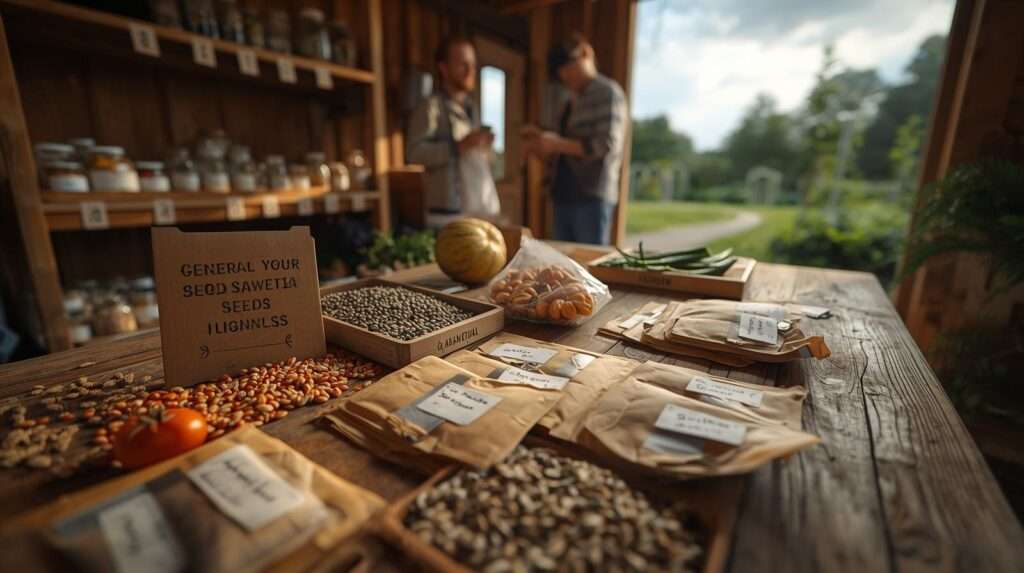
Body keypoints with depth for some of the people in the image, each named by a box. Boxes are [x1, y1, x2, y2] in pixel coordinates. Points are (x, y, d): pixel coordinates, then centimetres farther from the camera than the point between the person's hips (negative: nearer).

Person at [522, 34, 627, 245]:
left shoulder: (607, 92, 0)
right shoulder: (574, 101, 21)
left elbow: (608, 145, -14)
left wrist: (557, 144, -16)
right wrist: (542, 140, 3)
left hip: (593, 197, -7)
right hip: (565, 196, 7)